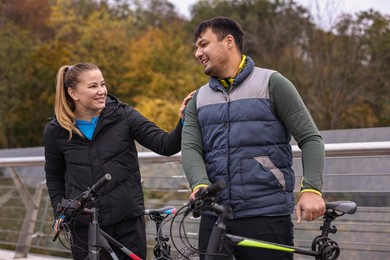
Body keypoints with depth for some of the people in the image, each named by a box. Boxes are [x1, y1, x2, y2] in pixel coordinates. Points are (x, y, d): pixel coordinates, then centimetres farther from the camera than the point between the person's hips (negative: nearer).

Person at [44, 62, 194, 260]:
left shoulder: (123, 116, -4)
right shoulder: (56, 131, 0)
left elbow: (165, 145, -9)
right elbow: (54, 176, 15)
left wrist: (184, 122, -25)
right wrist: (60, 213, 6)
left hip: (128, 220, 0)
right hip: (85, 226, 0)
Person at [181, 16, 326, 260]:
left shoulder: (271, 83, 2)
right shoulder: (199, 99, 15)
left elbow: (310, 139, -2)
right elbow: (190, 148, 1)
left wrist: (311, 189, -18)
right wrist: (200, 184, -21)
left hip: (267, 217, -4)